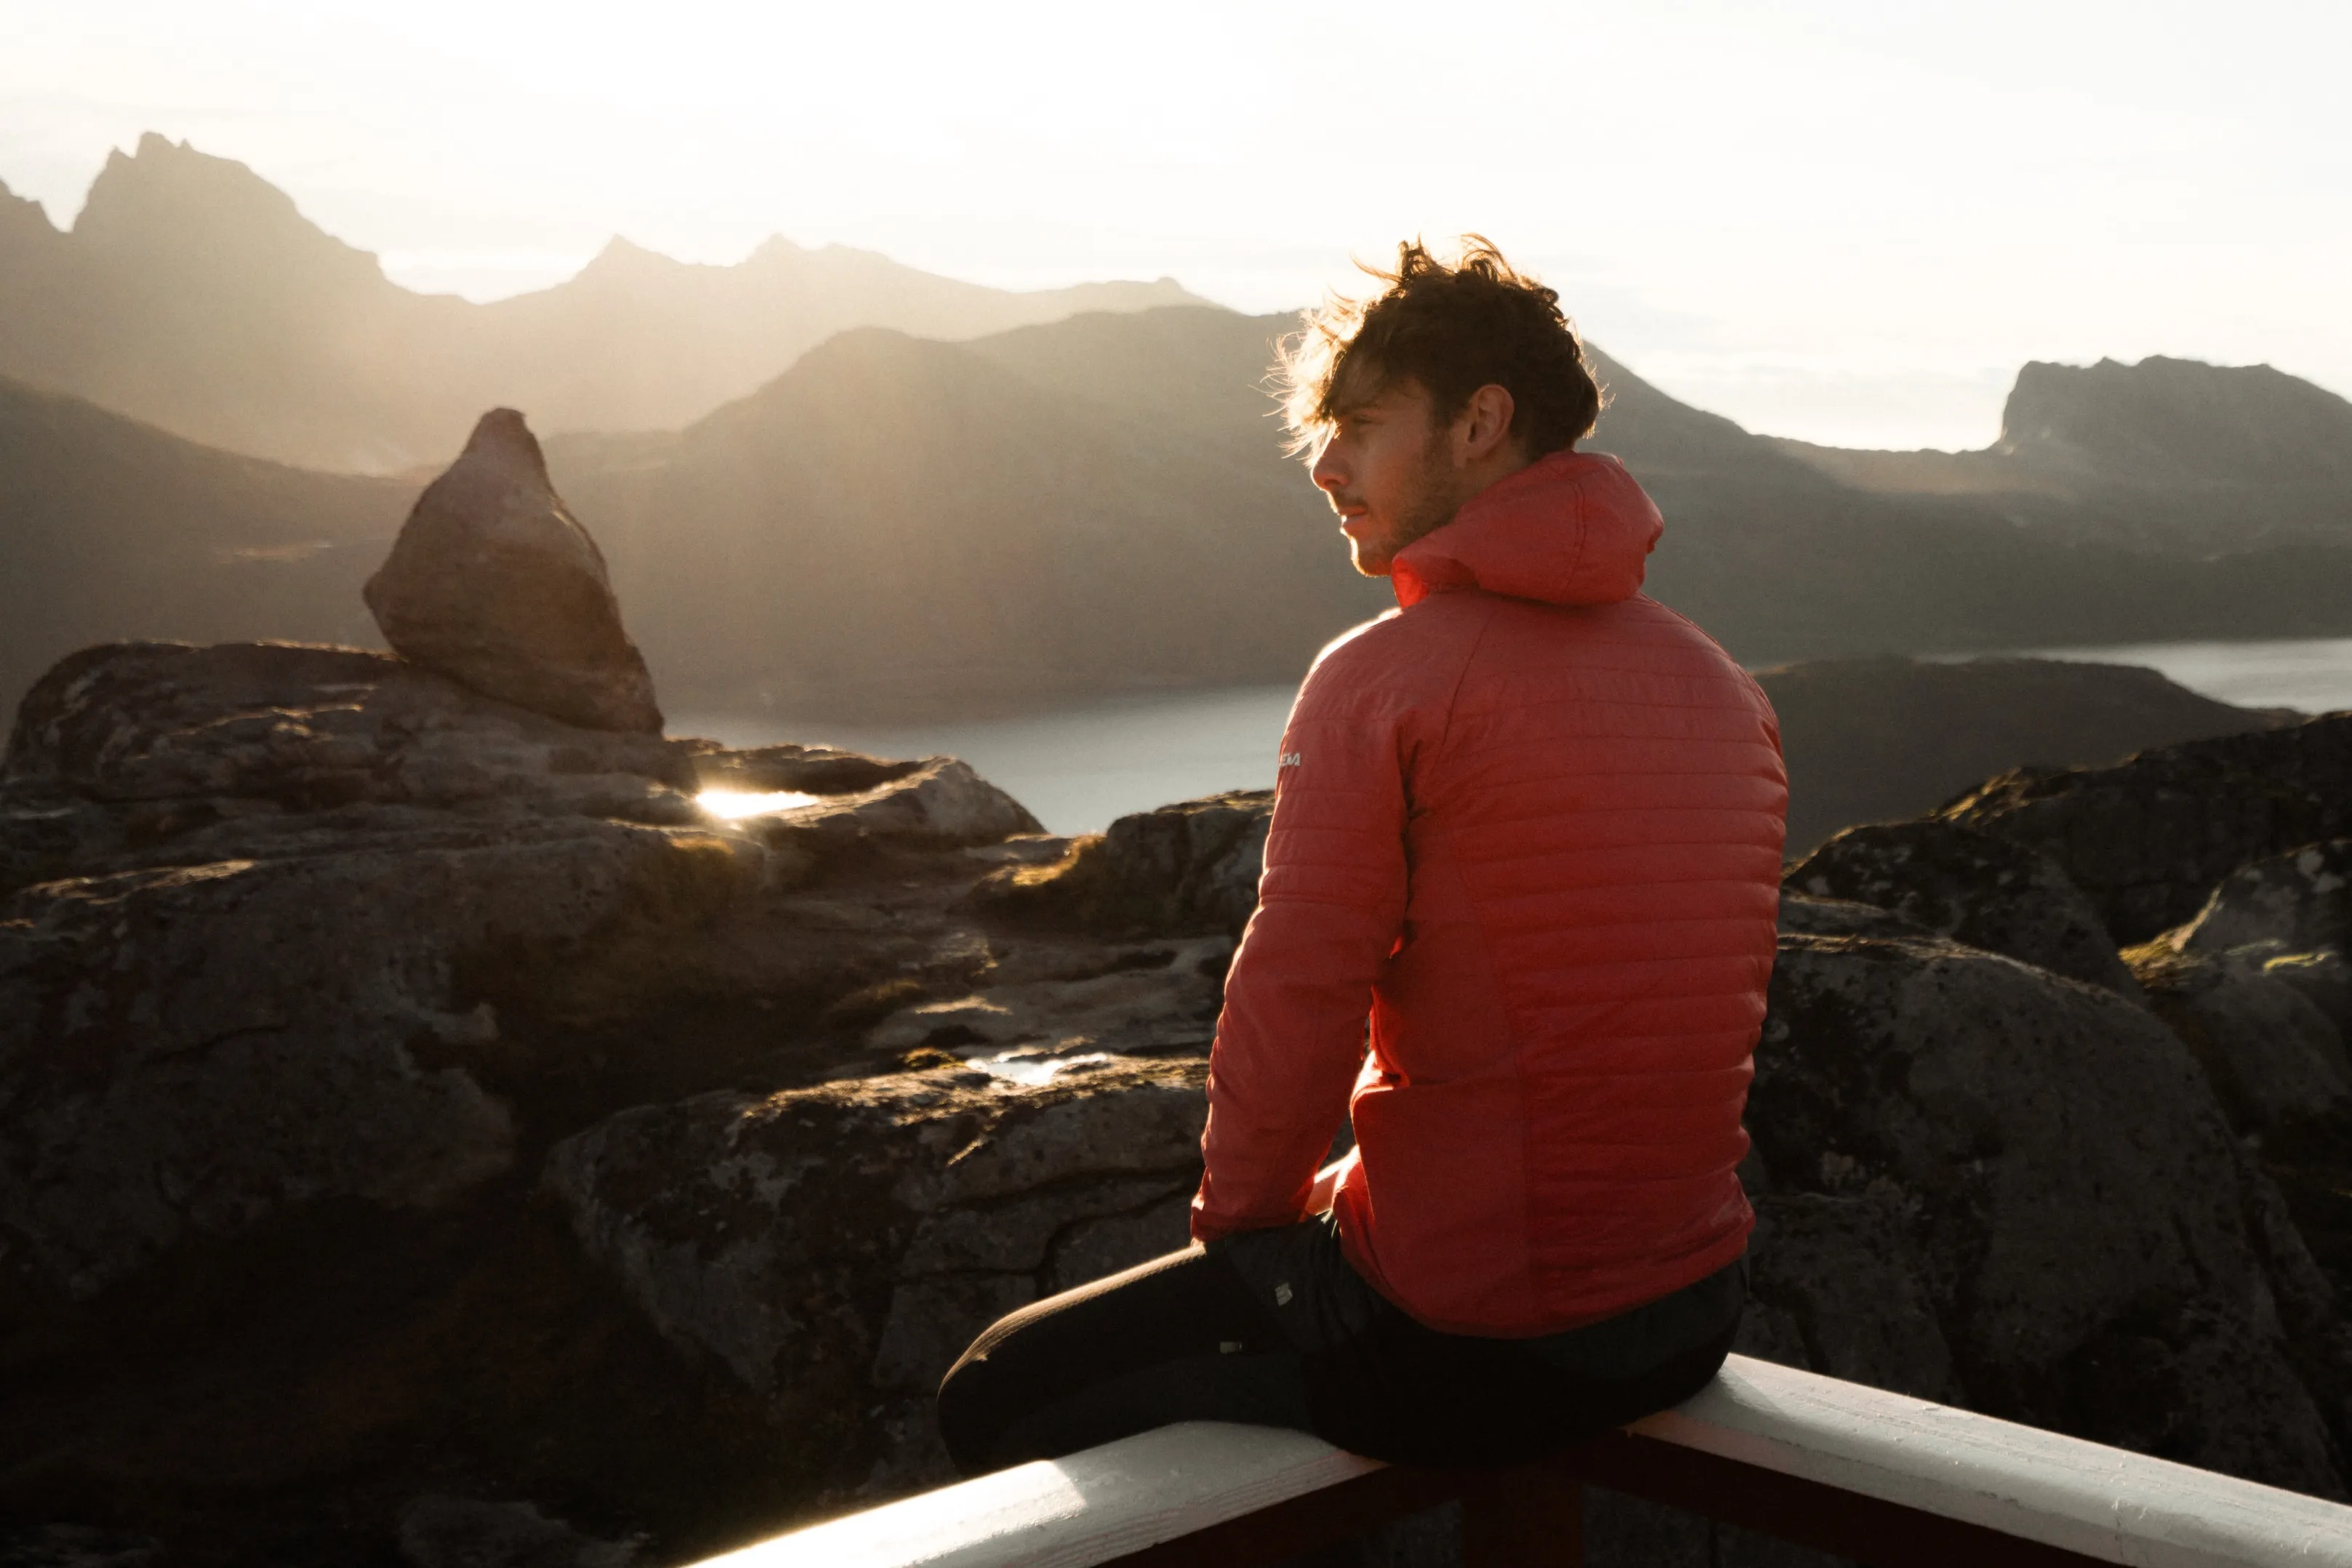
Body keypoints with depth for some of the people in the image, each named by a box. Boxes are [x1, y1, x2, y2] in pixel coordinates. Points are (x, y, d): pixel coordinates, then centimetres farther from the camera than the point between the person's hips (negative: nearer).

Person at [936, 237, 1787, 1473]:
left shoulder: (1380, 679, -15)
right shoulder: (1726, 690, 6)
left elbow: (1288, 1010, -16)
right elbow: (1722, 1001, 13)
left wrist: (1242, 1214, 4)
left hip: (1463, 1345, -8)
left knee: (995, 1401, 12)